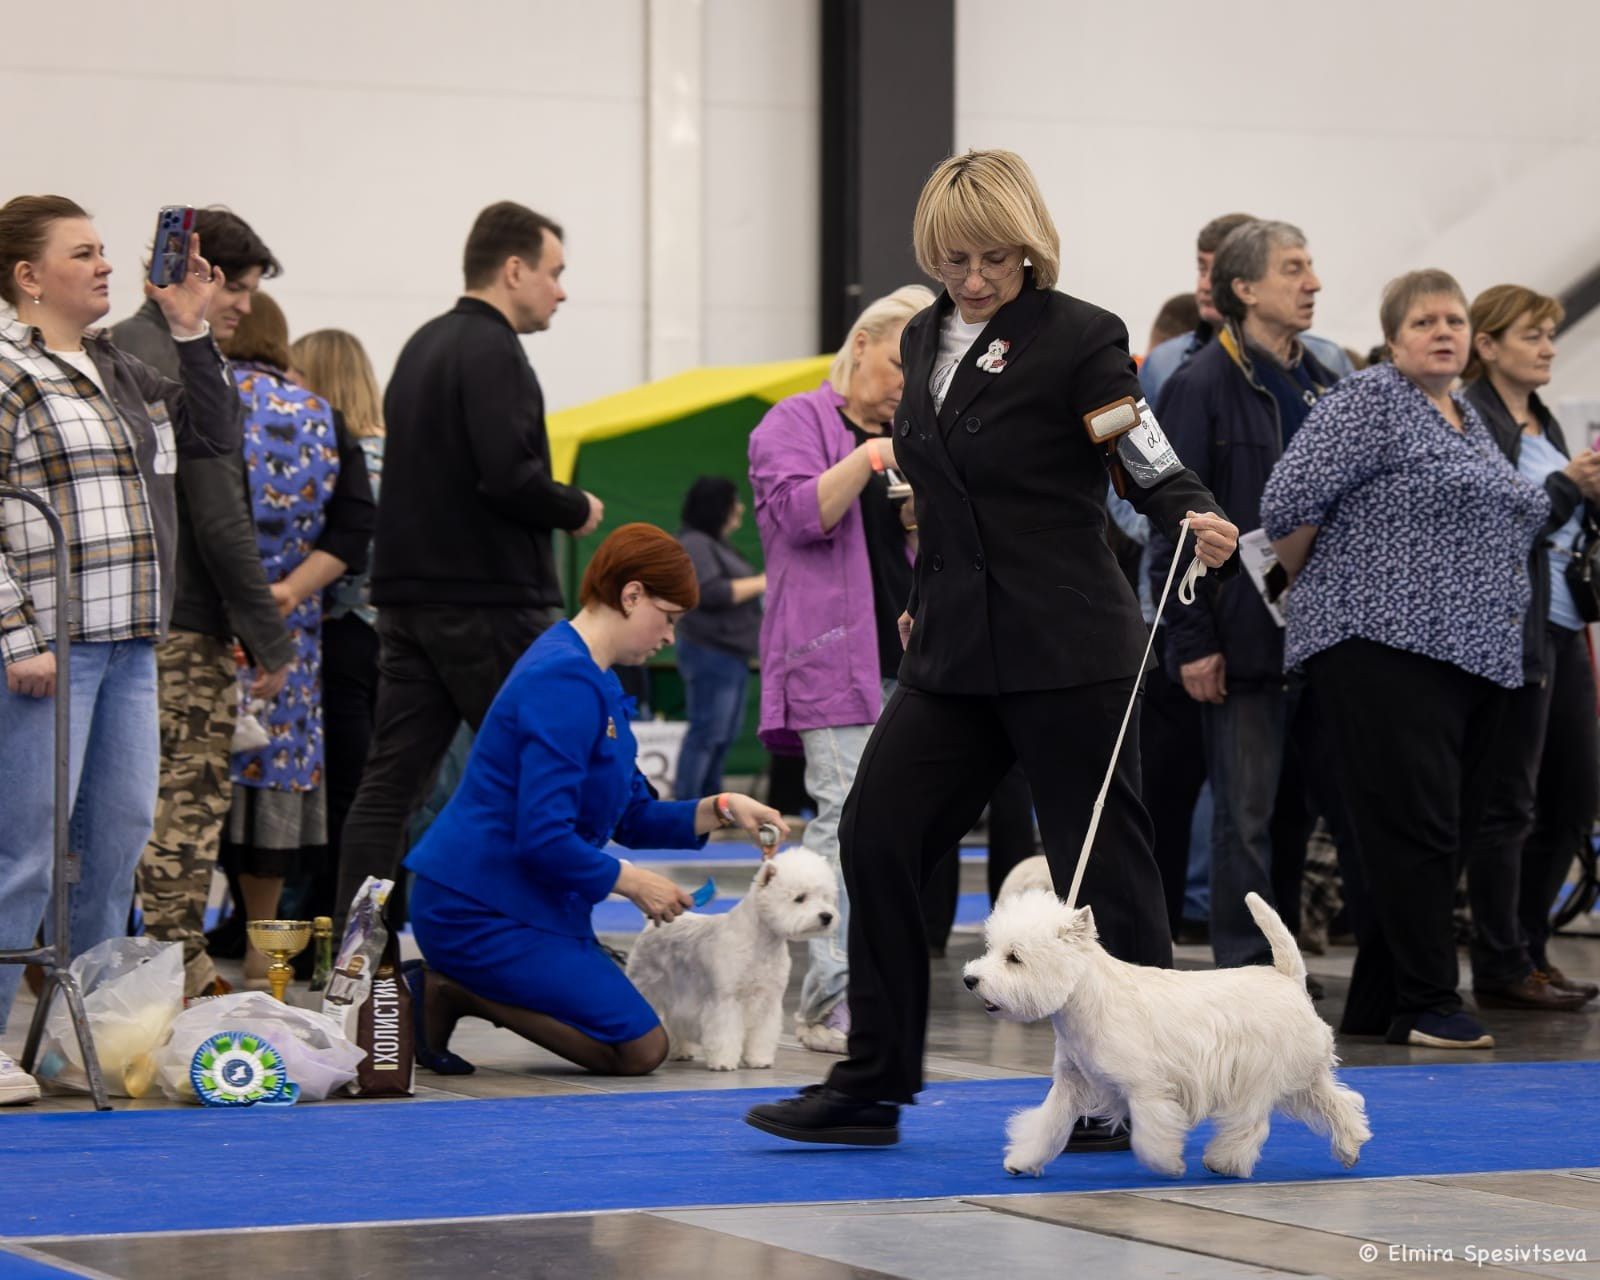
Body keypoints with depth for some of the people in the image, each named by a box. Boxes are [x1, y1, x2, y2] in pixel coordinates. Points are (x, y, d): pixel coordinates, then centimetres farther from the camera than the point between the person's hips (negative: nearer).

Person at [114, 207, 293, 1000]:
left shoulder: (113, 352, 15)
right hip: (187, 626, -9)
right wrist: (269, 638, -11)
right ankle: (181, 968, -3)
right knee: (191, 794, -4)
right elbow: (219, 520, -16)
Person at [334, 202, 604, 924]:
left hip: (408, 598, 9)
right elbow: (510, 476, -24)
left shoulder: (423, 345, 17)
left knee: (390, 782, 3)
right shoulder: (491, 352, -12)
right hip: (489, 601, -9)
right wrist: (577, 510, -6)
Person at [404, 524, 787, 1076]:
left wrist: (721, 810, 5)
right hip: (481, 910, -10)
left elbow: (633, 817, 20)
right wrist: (632, 882, -11)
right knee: (640, 1049, -10)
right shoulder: (566, 683, -19)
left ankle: (453, 989, 6)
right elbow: (543, 838, -25)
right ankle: (454, 992, -8)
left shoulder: (591, 678, 15)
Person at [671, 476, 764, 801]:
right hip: (710, 653, -10)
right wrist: (761, 583, -15)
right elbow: (710, 592, -22)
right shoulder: (694, 545, -11)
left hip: (731, 654, 10)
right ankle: (684, 803, -12)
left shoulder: (717, 545, 21)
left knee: (724, 735, 11)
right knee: (707, 732, -12)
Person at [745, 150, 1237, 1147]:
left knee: (1101, 859, -1)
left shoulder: (1078, 337, -9)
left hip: (1066, 652, -7)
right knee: (877, 834, 2)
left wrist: (1199, 522, -31)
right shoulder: (925, 338, 12)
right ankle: (873, 1085, 11)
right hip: (958, 654, 7)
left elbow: (1152, 466, -12)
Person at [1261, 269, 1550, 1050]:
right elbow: (1289, 502, -11)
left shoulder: (1468, 418, 20)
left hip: (1476, 656, 9)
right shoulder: (1371, 401, -7)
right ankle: (1426, 1007, -8)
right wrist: (1312, 588, 1)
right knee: (1415, 829, -11)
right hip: (1388, 646, -9)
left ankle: (1379, 1002, 13)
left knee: (1446, 833, 8)